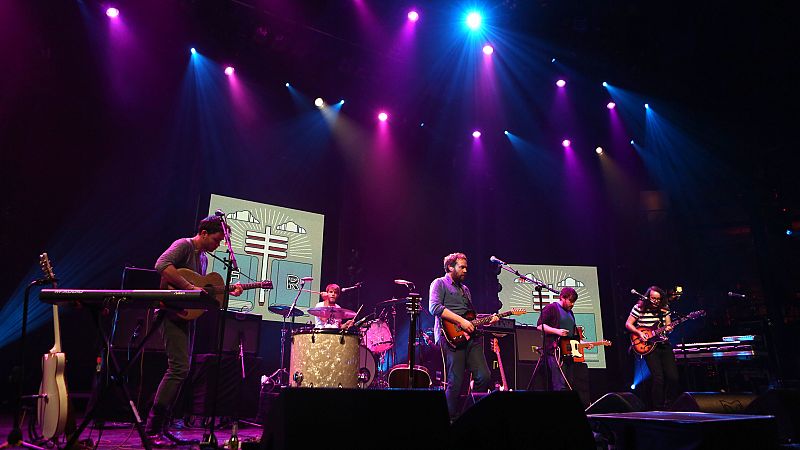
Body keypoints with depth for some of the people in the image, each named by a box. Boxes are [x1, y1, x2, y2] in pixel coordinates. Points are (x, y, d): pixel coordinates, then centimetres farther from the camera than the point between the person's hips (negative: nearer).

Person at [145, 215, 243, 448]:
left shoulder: (203, 258, 18)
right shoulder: (184, 245, -9)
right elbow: (162, 265, -27)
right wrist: (189, 287, -27)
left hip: (186, 315, 10)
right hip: (172, 312, -10)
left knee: (181, 368, 10)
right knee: (179, 367, -15)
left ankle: (161, 427, 18)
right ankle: (152, 429, -7)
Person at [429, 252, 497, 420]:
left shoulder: (465, 289, 28)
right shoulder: (439, 283, 5)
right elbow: (435, 307, -12)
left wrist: (488, 320, 12)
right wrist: (461, 321, -15)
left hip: (470, 336, 7)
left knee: (484, 376, -4)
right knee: (455, 383, -9)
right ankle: (450, 419, 8)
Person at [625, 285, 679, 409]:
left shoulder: (664, 308, 6)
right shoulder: (639, 307, -5)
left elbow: (668, 325, 13)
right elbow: (628, 324, -1)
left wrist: (668, 328, -10)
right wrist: (639, 333, -15)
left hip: (664, 344, 4)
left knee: (673, 376, -1)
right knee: (658, 378, -11)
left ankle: (670, 405, 19)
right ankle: (658, 407, 4)